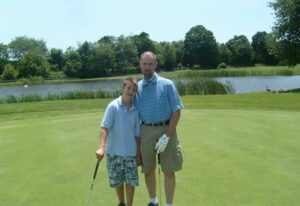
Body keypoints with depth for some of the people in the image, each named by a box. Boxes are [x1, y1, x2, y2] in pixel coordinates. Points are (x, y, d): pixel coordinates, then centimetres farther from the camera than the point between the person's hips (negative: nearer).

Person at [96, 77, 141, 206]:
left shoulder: (135, 111, 0)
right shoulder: (113, 106, -10)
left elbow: (137, 135, 5)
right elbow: (105, 127, -17)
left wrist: (138, 155, 7)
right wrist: (101, 147, -28)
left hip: (130, 153, 2)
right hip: (114, 152, -2)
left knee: (131, 181, 4)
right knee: (117, 181, 12)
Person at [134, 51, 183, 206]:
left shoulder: (167, 84, -5)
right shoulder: (137, 88, 5)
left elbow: (176, 112, -8)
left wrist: (166, 136, -15)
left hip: (166, 130, -3)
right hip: (146, 132, 3)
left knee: (169, 171, 3)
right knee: (148, 170, 13)